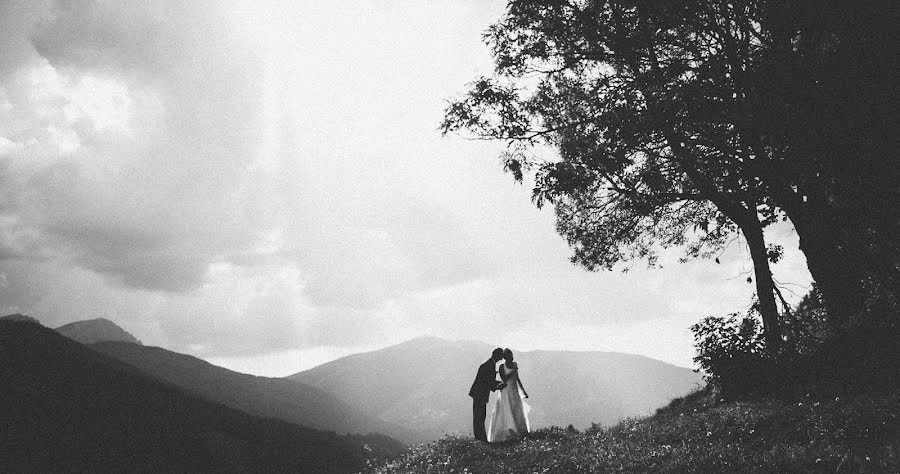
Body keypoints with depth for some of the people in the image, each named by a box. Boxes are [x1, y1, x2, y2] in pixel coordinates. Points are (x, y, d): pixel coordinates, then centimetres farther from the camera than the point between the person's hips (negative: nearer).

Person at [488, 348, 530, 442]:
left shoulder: (514, 364, 8)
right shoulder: (502, 367, -7)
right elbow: (504, 379, -18)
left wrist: (523, 391, 19)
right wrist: (512, 371, -19)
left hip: (515, 392, 5)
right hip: (506, 392, -5)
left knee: (518, 414, 3)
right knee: (507, 415, -7)